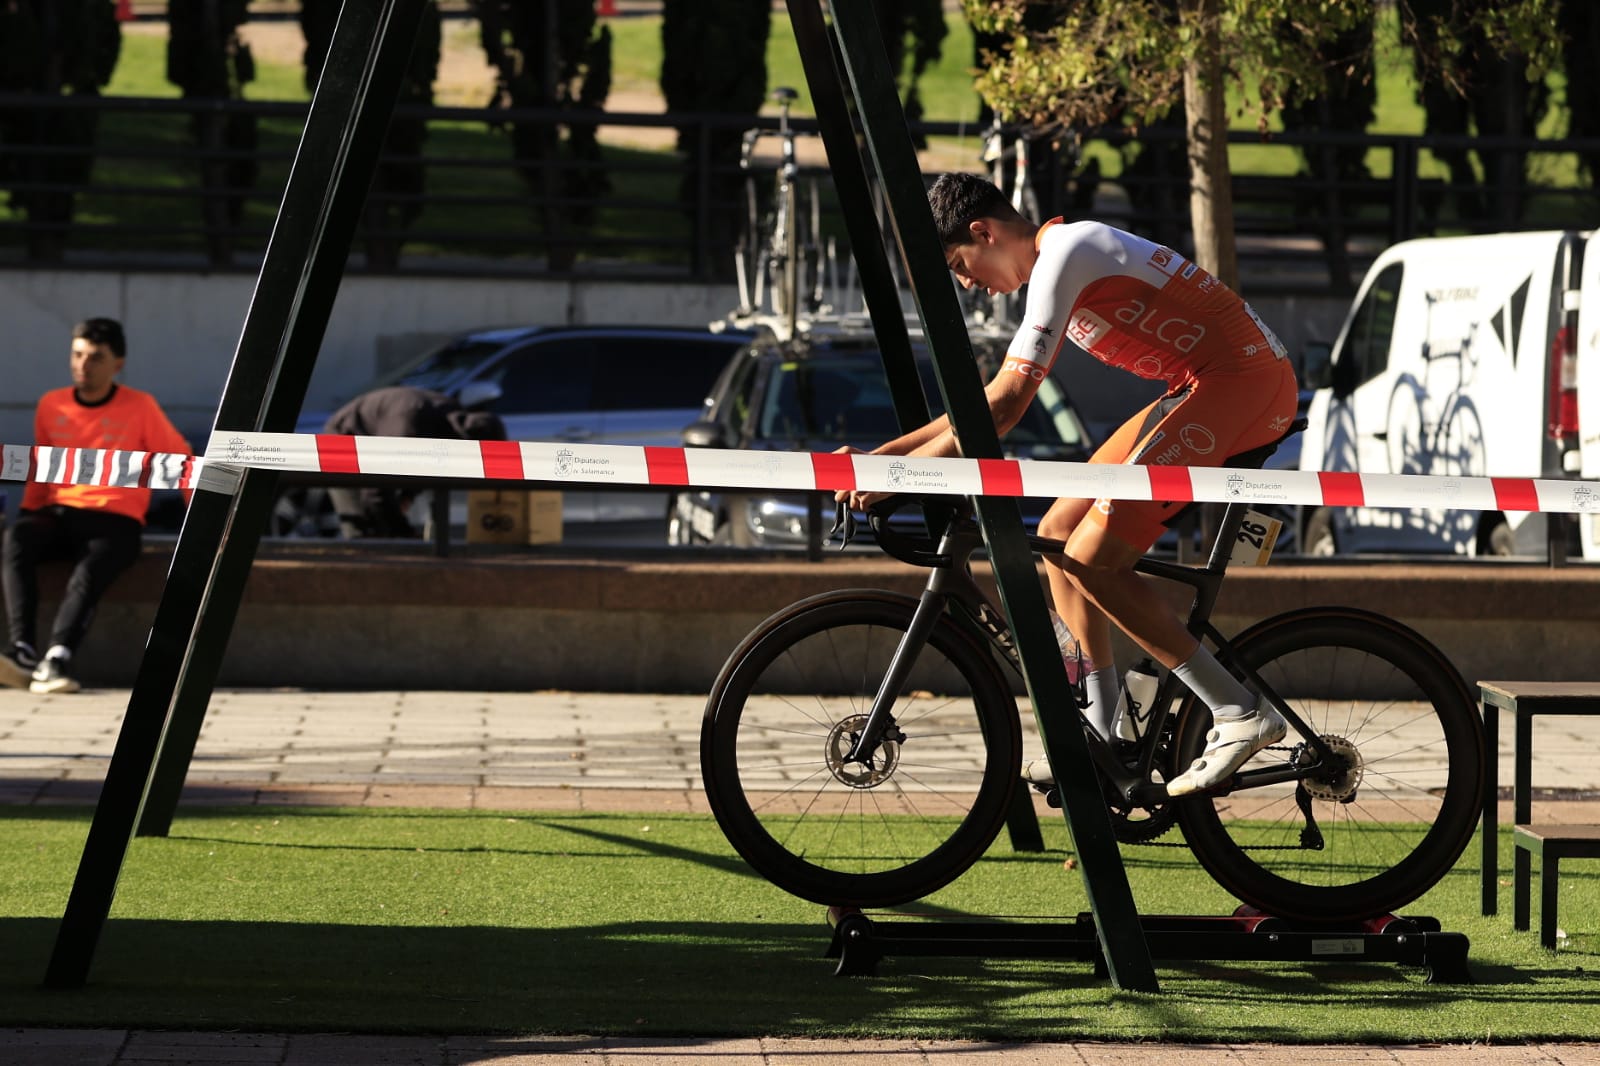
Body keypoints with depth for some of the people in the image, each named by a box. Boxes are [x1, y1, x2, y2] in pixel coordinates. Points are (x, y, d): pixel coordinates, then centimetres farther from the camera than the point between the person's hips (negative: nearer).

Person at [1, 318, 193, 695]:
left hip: (115, 522, -3)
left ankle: (58, 657, -53)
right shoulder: (51, 405, 13)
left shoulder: (140, 408, 4)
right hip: (58, 515, 3)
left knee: (89, 570, -37)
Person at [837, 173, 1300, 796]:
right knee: (1059, 534, 10)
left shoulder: (1064, 254, -14)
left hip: (1245, 382, -10)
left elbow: (1005, 406, -19)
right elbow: (994, 396, 22)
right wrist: (881, 454, 17)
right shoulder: (1057, 262, 17)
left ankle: (1241, 714, -10)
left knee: (1090, 561, -14)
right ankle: (1099, 739, 15)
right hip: (1206, 390, 10)